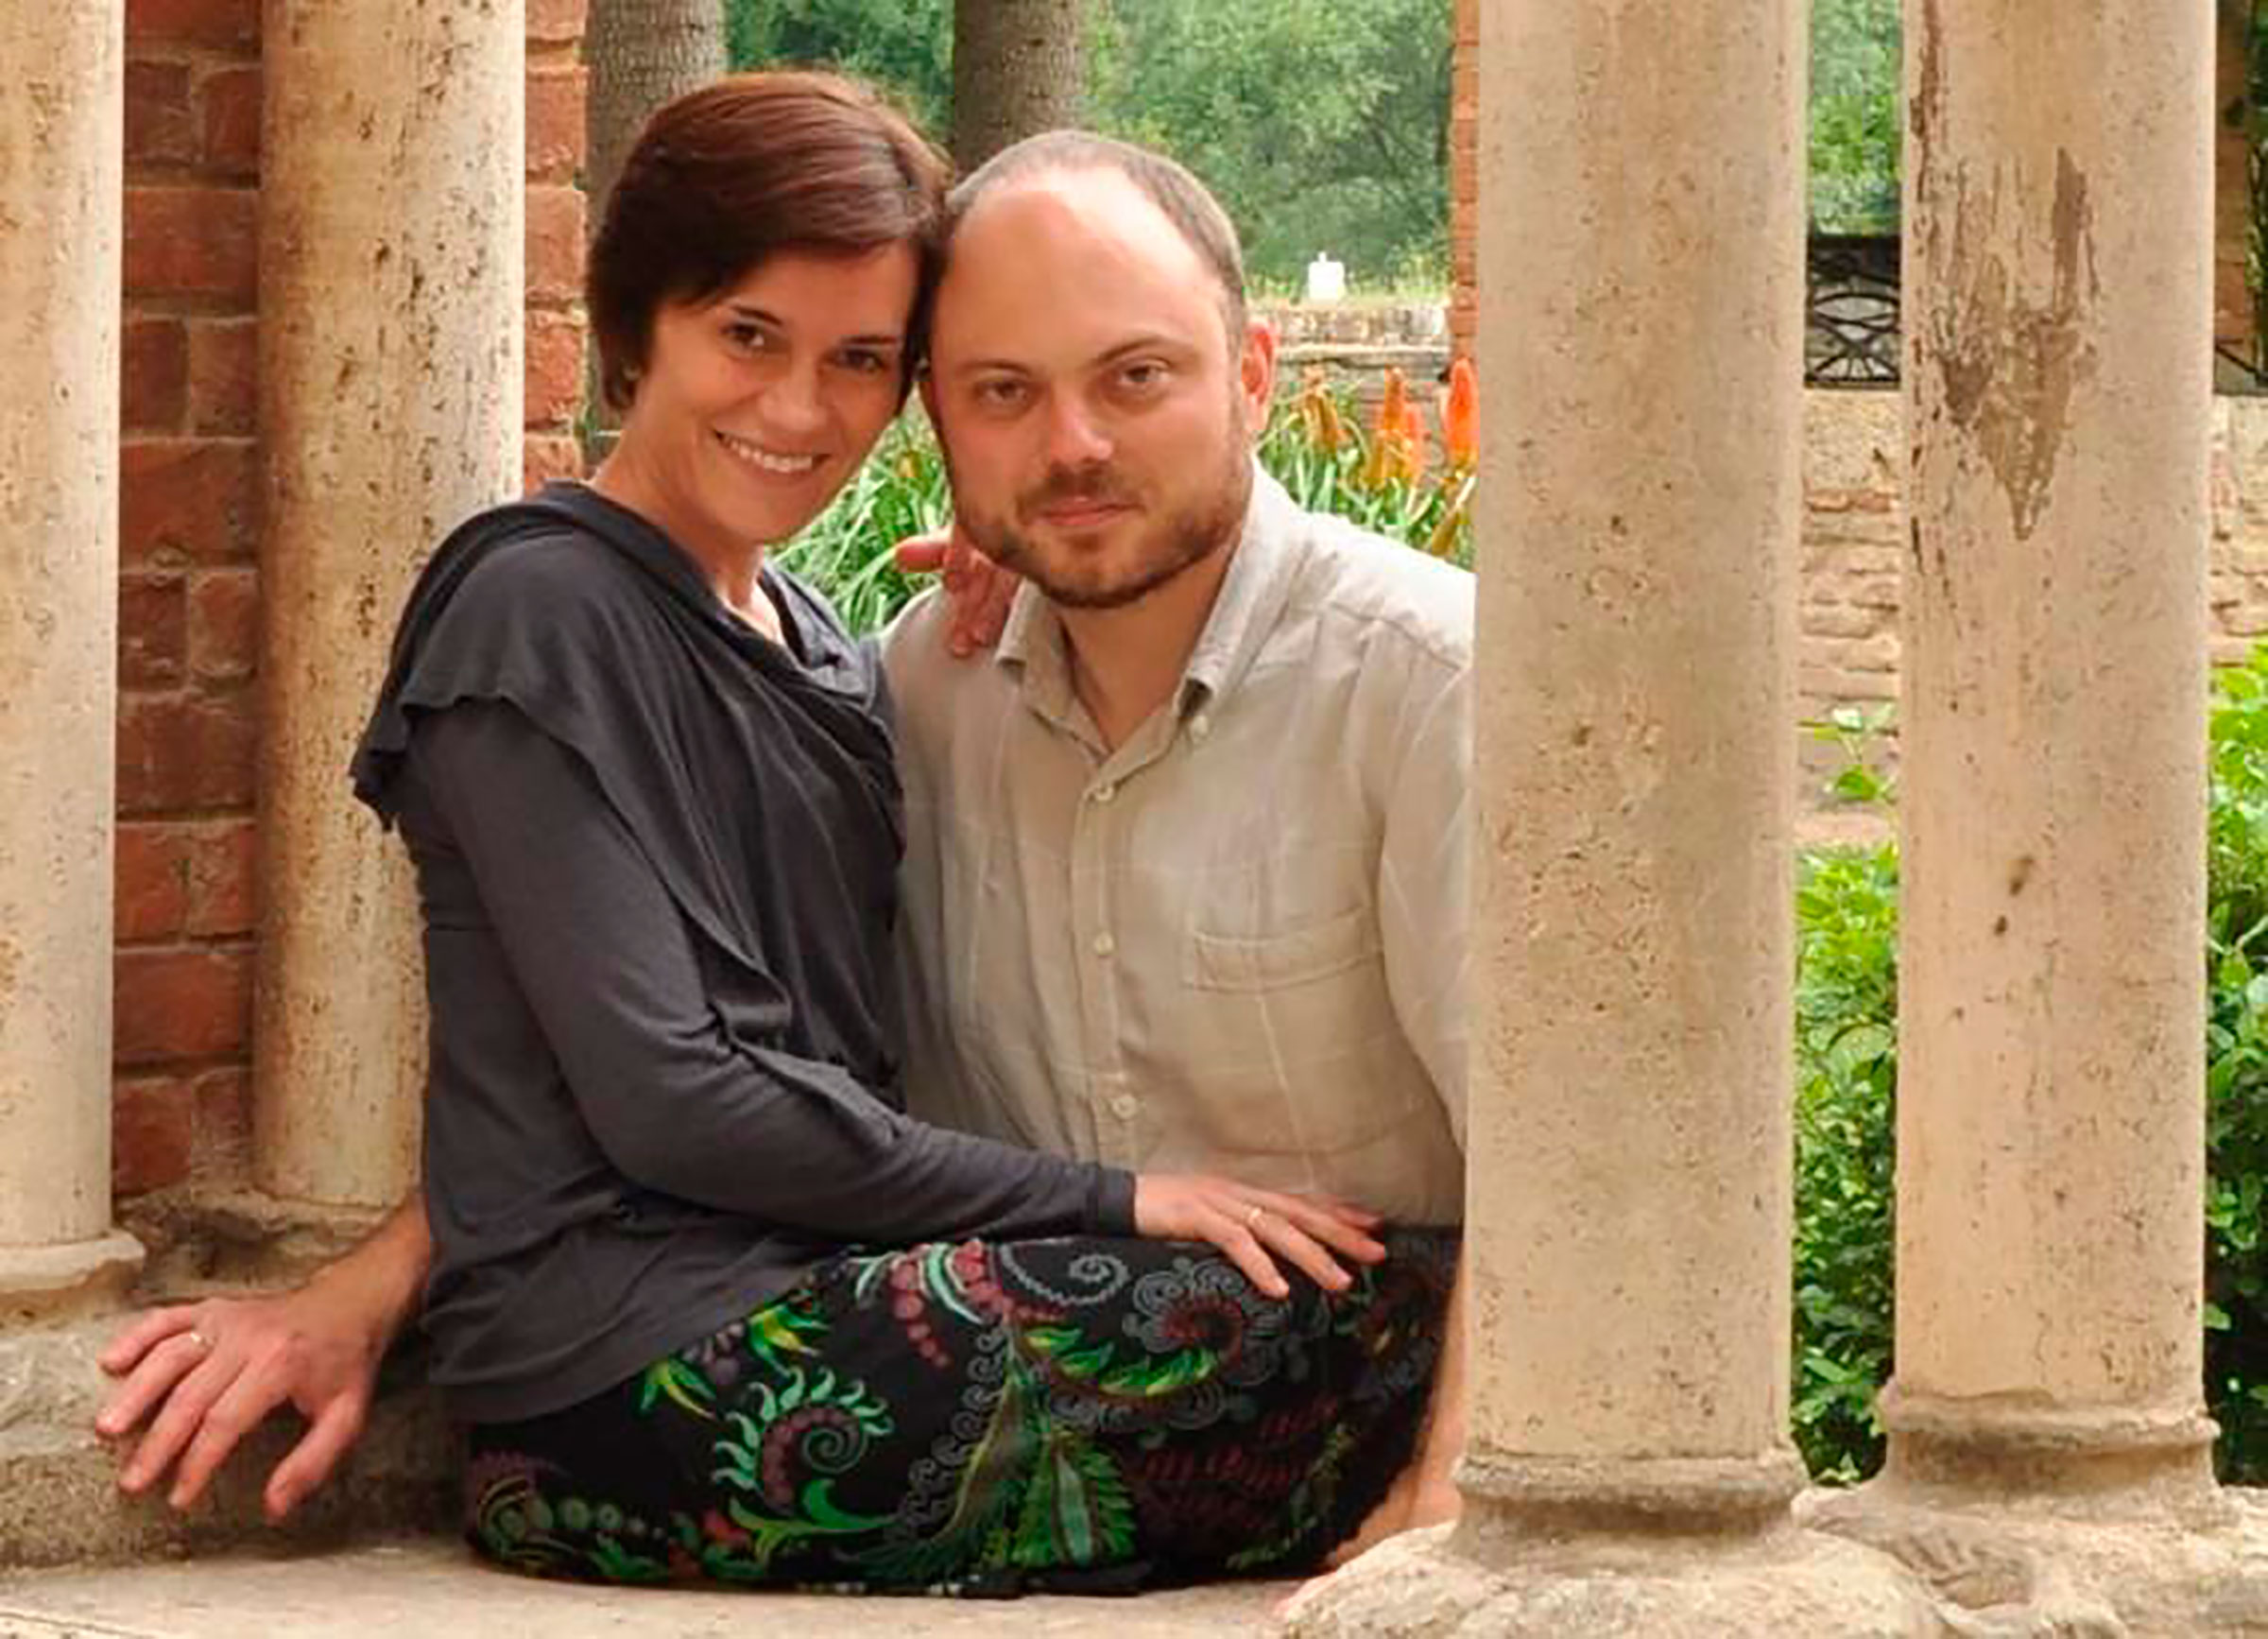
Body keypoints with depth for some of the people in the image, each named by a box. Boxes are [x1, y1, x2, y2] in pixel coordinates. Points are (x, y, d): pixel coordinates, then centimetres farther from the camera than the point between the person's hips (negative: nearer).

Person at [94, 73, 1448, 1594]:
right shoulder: (540, 612, -6)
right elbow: (663, 1099, -14)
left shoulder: (833, 659, 19)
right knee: (1359, 1313, -18)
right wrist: (1113, 1202, -12)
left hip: (804, 1322, 8)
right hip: (635, 1383, -8)